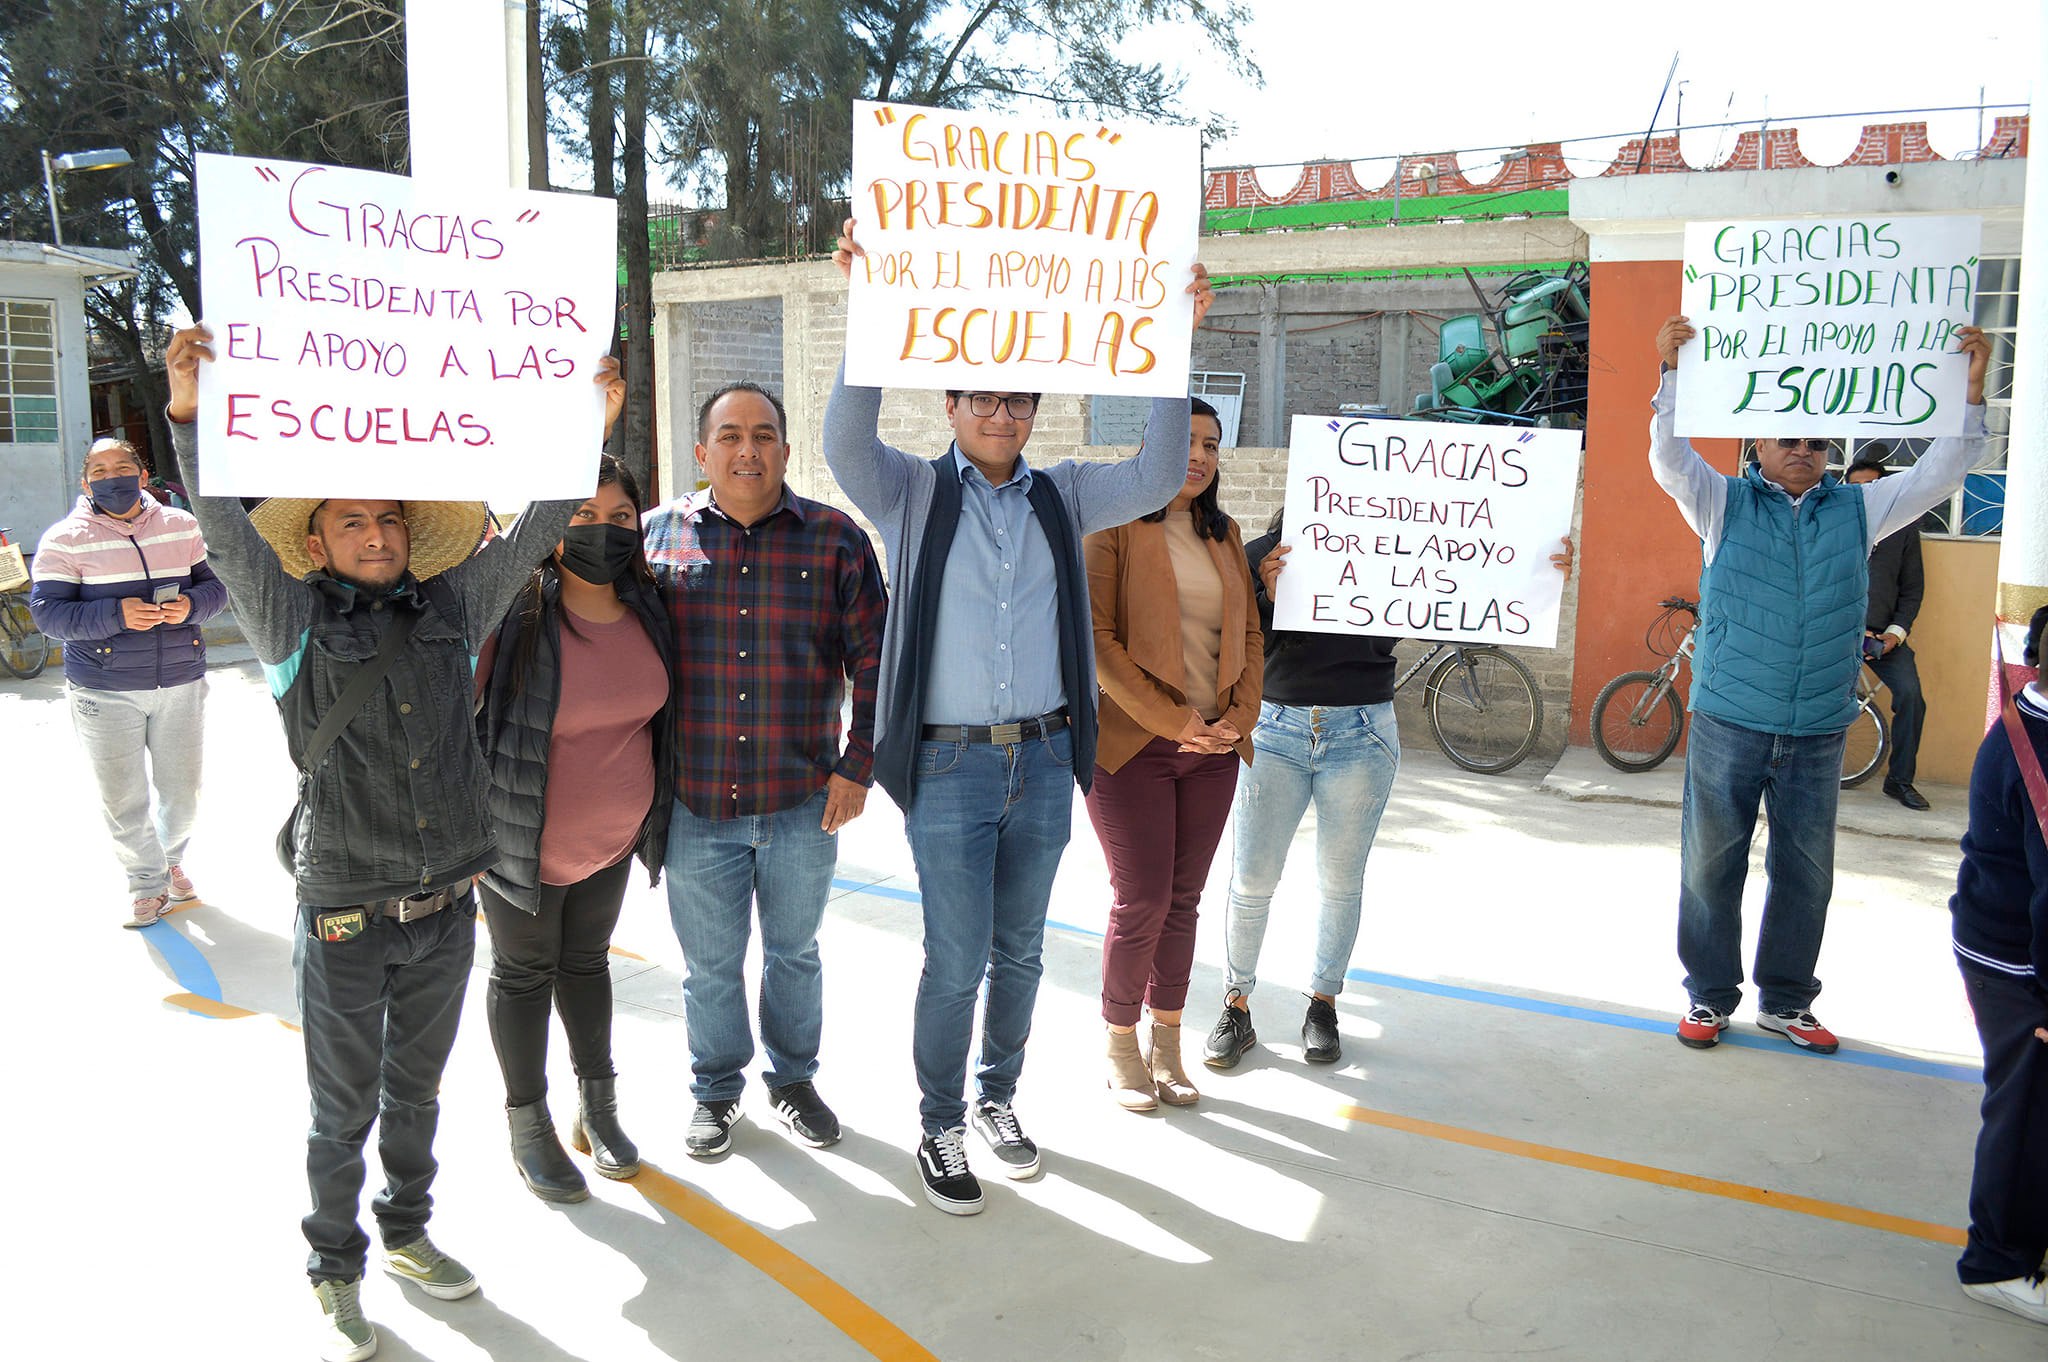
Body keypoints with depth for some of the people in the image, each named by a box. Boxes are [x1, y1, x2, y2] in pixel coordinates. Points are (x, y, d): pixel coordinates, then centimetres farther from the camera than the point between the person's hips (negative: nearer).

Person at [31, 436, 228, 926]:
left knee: (183, 793, 11)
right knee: (122, 800, 4)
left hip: (181, 683, 2)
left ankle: (170, 859, 39)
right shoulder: (65, 538, -4)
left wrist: (191, 606, -14)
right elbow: (47, 611, -8)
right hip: (104, 691, -2)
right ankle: (147, 882, 24)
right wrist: (115, 614, -23)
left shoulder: (182, 526, 5)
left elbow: (216, 584, 8)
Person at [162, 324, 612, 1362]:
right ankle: (336, 1271, 31)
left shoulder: (453, 607, 3)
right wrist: (191, 418, -34)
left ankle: (408, 1232, 41)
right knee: (343, 1111, 11)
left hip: (446, 910, 3)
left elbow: (532, 532, 3)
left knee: (415, 1091, 21)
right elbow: (227, 532, -19)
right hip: (344, 922, -3)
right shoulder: (293, 621, -5)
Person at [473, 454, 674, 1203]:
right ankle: (528, 1125, 31)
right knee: (523, 972, 13)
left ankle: (597, 1105, 38)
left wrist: (656, 813, 13)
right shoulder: (513, 611, -22)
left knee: (587, 959, 22)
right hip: (525, 836, -4)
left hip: (616, 833, 5)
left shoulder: (647, 607, -5)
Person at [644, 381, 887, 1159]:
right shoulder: (659, 534, -1)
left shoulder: (835, 539, -3)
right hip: (696, 801, 0)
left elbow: (872, 659, 0)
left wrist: (857, 766, -4)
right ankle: (716, 1089, 36)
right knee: (710, 962, 14)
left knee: (795, 951, 18)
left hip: (805, 801, 0)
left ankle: (794, 1080, 39)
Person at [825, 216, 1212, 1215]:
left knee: (1019, 951, 16)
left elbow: (1157, 476, -5)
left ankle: (998, 1097, 35)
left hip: (1045, 759, 4)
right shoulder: (913, 494, -1)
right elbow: (846, 442, -21)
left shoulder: (1061, 496, 8)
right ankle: (940, 1130, 19)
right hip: (950, 765, -4)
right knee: (956, 962, 0)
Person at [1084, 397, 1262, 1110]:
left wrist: (1238, 718, -2)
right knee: (1142, 902, -3)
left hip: (1212, 748, 5)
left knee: (1183, 899, 9)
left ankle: (1167, 1044, 22)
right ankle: (1121, 1048, 16)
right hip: (1132, 744, -5)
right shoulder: (1116, 525, -4)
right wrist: (1171, 718, -14)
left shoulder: (1223, 534, 14)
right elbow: (1095, 637, -12)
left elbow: (1249, 636, 14)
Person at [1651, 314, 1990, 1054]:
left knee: (1806, 871, 10)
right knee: (1711, 862, 5)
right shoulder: (1726, 505, 2)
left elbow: (1939, 473, 5)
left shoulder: (1857, 510, 10)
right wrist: (1673, 373, -21)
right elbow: (1670, 459, -11)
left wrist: (1971, 388, -4)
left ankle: (1786, 1001, 25)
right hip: (1728, 722, -3)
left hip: (1818, 732, 3)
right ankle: (1709, 995, 19)